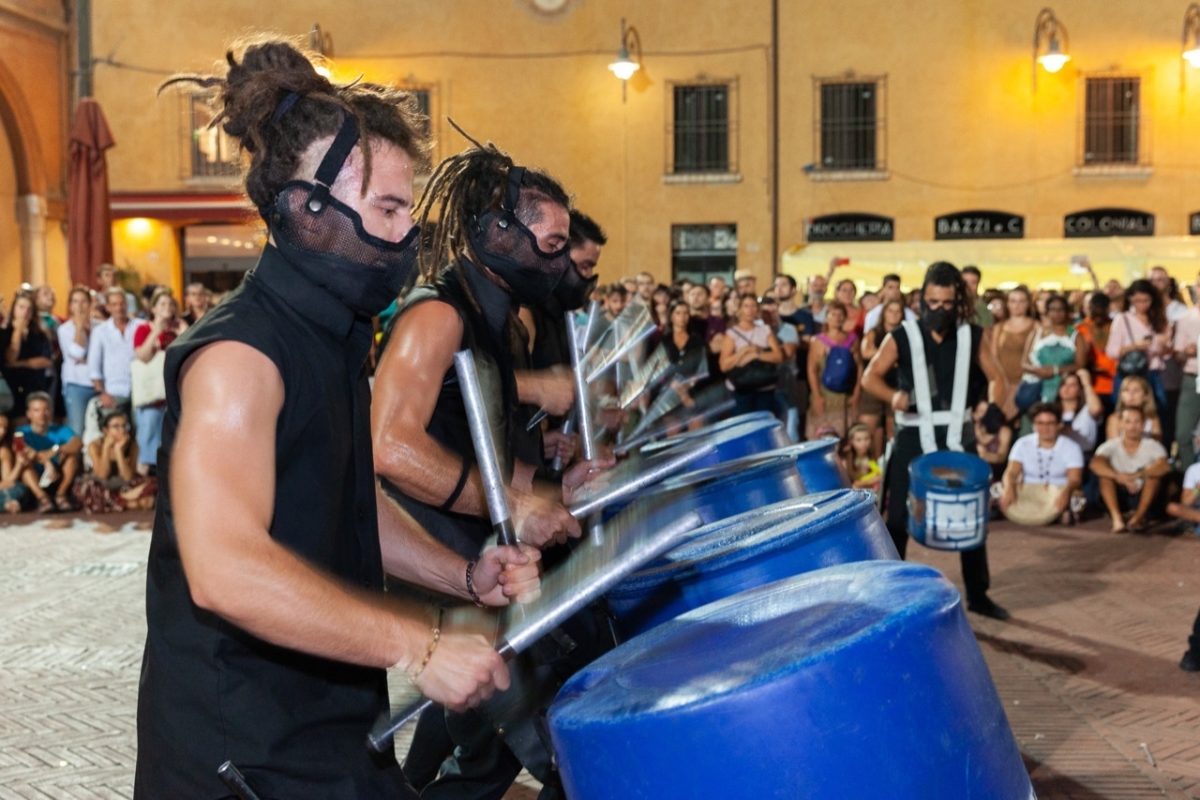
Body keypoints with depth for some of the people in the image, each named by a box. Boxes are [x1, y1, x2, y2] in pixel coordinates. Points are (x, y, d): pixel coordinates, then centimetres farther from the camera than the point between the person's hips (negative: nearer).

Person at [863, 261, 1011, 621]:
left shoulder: (973, 336, 2)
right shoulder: (902, 336, -4)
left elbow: (995, 377, 6)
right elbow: (870, 376, -4)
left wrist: (995, 405, -15)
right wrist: (893, 396, -23)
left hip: (958, 435, 2)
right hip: (914, 437, -2)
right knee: (898, 517, 2)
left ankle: (977, 594, 23)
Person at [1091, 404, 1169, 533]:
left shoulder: (1152, 445, -10)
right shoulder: (1111, 445, -9)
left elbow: (1165, 466, -30)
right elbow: (1094, 464, -28)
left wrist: (1137, 475, -45)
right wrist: (1118, 476, -44)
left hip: (1143, 496, 0)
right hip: (1119, 496, 1)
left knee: (1154, 472, -25)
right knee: (1105, 472, -24)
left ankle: (1138, 516, -29)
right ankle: (1117, 518, -33)